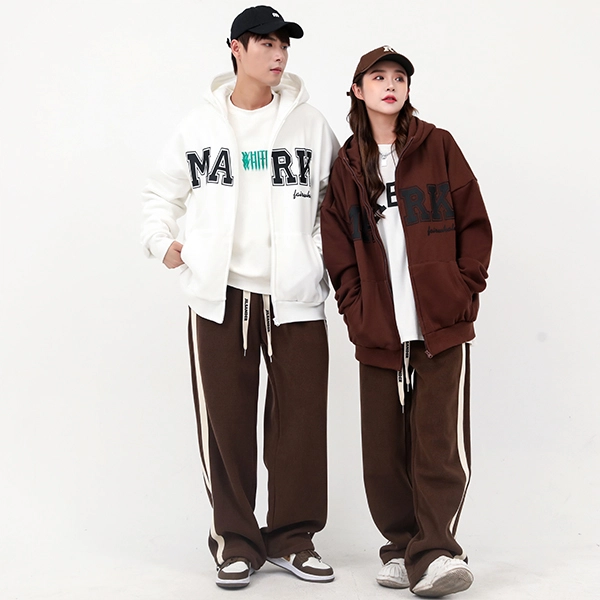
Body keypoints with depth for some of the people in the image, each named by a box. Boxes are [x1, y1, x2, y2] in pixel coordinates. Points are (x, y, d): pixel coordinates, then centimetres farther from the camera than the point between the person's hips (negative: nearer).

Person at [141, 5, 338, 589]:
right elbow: (163, 191, 20)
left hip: (295, 297, 0)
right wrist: (161, 240, 5)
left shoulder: (309, 123, 7)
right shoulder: (200, 124, 7)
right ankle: (236, 541, 14)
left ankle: (292, 538, 15)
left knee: (300, 418, 1)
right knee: (225, 421, 2)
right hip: (220, 296, 0)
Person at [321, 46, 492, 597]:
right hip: (378, 334, 2)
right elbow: (337, 247, 12)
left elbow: (474, 224, 5)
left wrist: (465, 290, -2)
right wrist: (355, 309, 1)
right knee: (384, 449, 4)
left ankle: (433, 554, -1)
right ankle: (403, 546, 17)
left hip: (442, 325, -2)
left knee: (440, 446, -7)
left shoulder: (437, 147, 7)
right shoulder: (347, 165, 12)